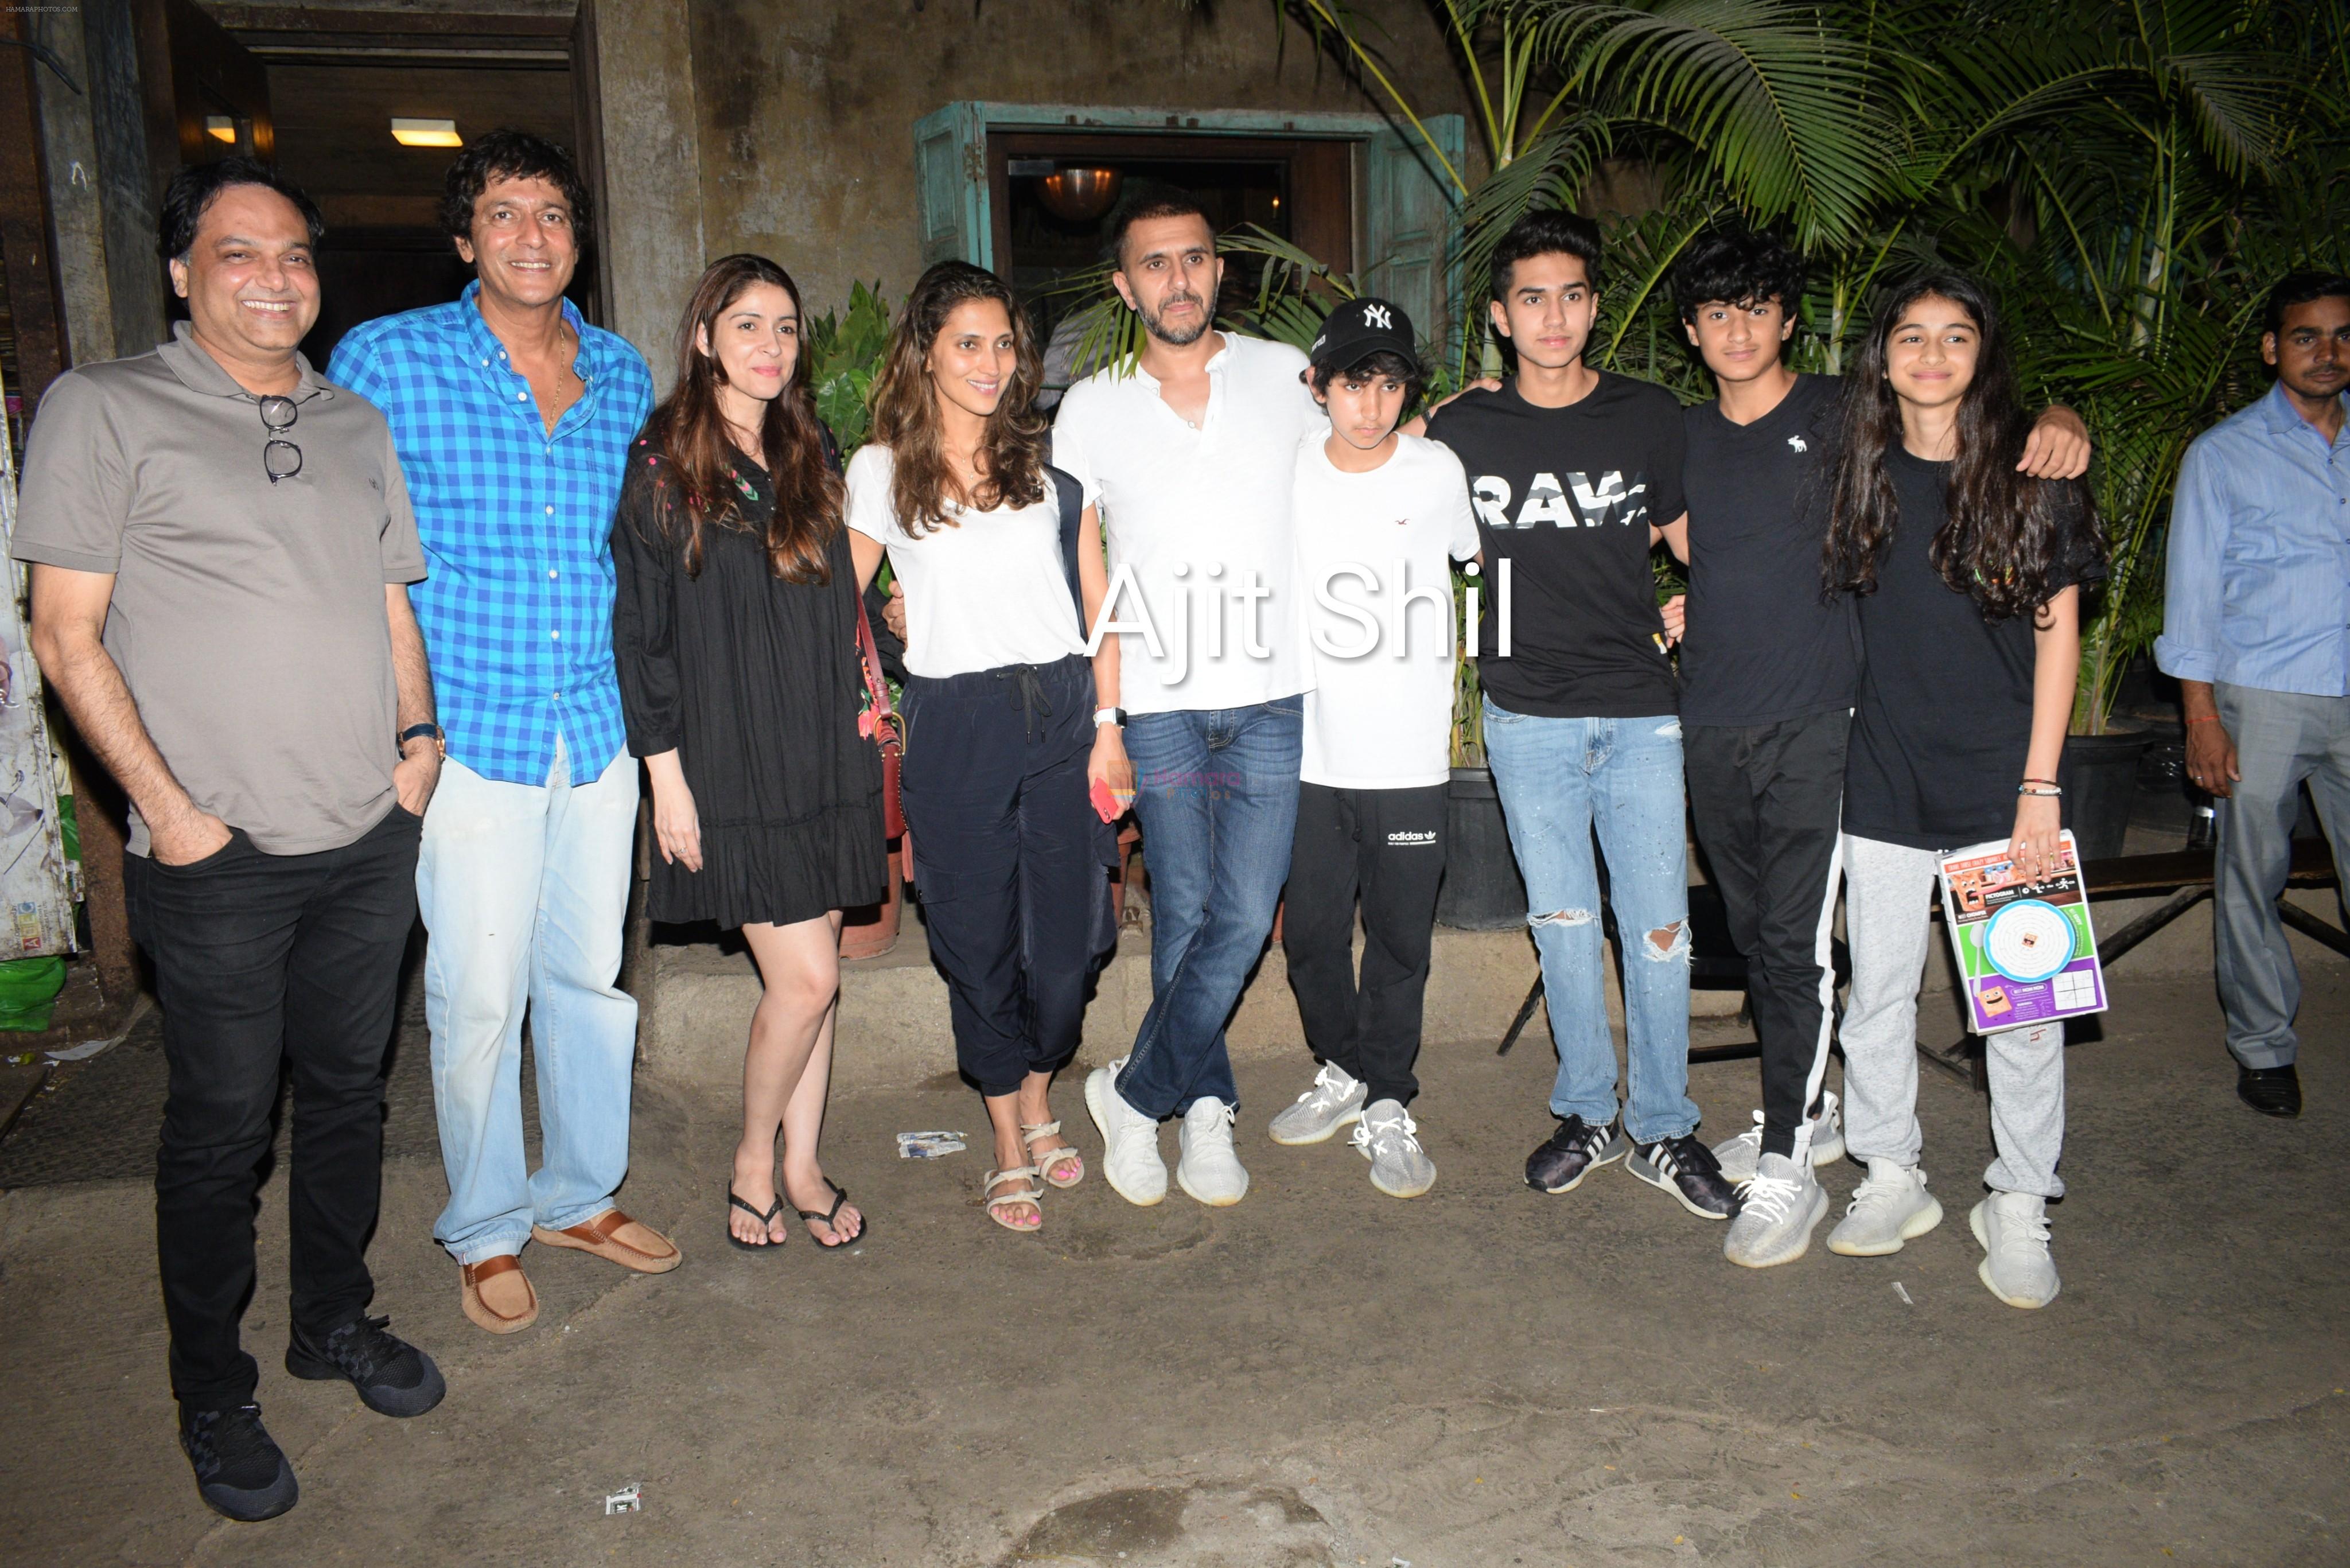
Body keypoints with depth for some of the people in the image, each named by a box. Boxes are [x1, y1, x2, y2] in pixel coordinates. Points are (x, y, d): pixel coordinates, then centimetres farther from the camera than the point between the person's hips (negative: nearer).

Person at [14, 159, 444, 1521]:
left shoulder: (357, 427, 13)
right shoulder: (105, 410, -3)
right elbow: (68, 634, -6)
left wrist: (418, 731, 4)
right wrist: (170, 810, -12)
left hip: (371, 842, 5)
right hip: (220, 857, -5)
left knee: (350, 1092, 16)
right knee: (222, 1126, 6)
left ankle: (336, 1321, 35)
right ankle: (212, 1395, 24)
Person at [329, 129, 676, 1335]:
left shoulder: (622, 374, 9)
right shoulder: (385, 361, -3)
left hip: (600, 729, 4)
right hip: (472, 732, -4)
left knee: (591, 973, 12)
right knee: (479, 992, 2)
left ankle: (583, 1196, 30)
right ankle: (486, 1231, 21)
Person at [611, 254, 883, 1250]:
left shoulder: (810, 455, 11)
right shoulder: (662, 465, -5)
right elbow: (640, 632, -6)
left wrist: (863, 701, 10)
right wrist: (666, 772, -9)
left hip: (826, 753, 5)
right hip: (732, 765, -5)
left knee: (811, 972, 9)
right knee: (806, 978, -7)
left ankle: (801, 1164, 24)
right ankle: (752, 1163, 17)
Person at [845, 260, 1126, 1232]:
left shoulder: (1057, 458, 7)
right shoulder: (880, 471, 4)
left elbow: (1097, 600, 6)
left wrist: (1108, 726, 1)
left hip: (1062, 713, 1)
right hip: (953, 725, -1)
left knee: (1067, 931, 3)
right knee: (978, 940, 6)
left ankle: (1039, 1108, 30)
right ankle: (1009, 1150, 23)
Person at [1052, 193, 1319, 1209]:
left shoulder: (1286, 374, 8)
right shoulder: (1091, 407, 7)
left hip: (1271, 695, 1)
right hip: (1158, 701, 0)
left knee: (1245, 919, -5)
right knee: (1183, 915, 5)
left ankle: (1134, 1093, 13)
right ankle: (1207, 1107, 22)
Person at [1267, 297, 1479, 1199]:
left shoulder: (1440, 472, -2)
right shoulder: (1287, 472, 2)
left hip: (1410, 759, -2)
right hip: (1309, 754, 2)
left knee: (1400, 941, 6)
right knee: (1311, 933, 11)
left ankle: (1387, 1106, 21)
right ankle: (1342, 1071, 33)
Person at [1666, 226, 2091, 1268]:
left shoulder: (1843, 418, 0)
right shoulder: (1686, 436, 12)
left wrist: (2061, 421, -18)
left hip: (1810, 722, -4)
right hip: (1710, 723, 5)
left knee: (1796, 942, -7)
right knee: (1754, 935, 12)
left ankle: (1789, 1165, 1)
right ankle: (1807, 1110, 29)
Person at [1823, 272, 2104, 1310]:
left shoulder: (2031, 474, -2)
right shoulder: (1858, 472, 4)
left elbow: (2057, 633, -2)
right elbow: (1820, 606, 16)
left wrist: (2040, 785, -6)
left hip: (2003, 778, -2)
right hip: (1885, 778, 2)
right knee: (1879, 990, 9)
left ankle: (2019, 1205, 19)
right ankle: (1892, 1181, 25)